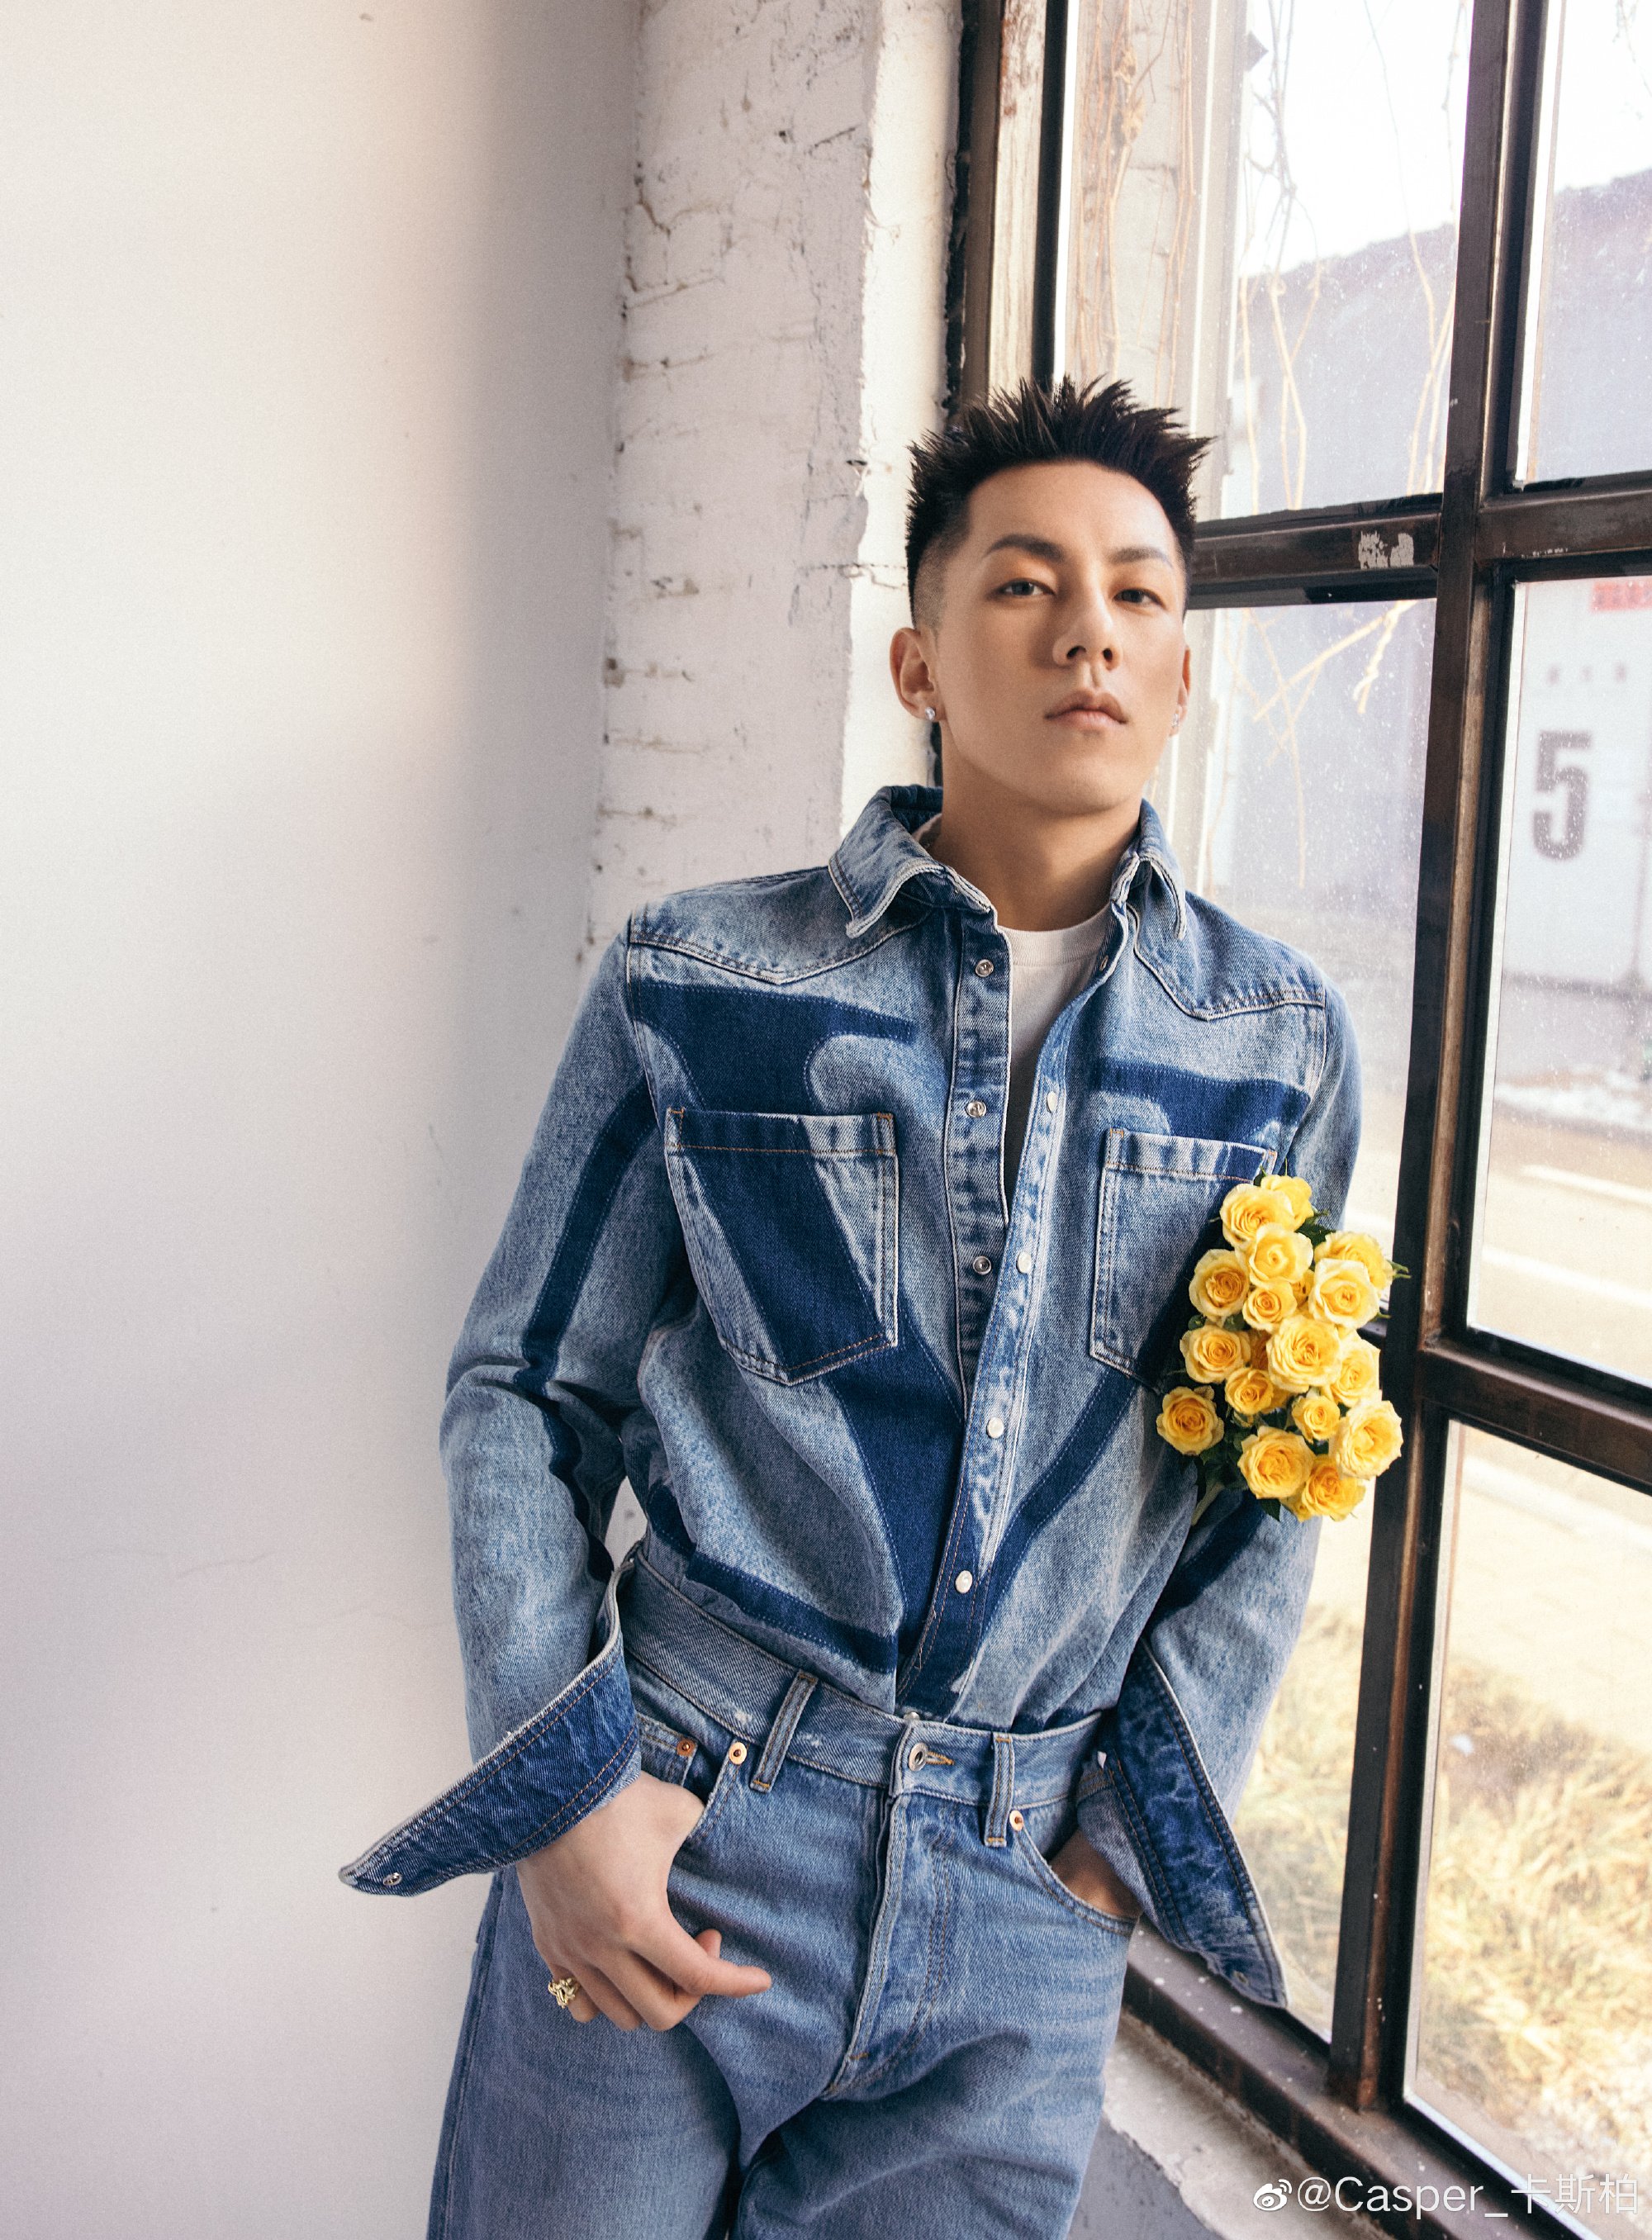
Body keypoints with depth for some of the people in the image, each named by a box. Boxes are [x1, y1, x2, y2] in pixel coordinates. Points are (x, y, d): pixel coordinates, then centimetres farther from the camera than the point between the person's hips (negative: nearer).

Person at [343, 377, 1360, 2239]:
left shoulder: (1279, 1044, 3)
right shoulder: (696, 988, -3)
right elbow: (526, 1392, 1)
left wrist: (1136, 1819, 3)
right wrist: (563, 1790, -7)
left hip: (1029, 1902, 2)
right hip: (669, 1836, -1)